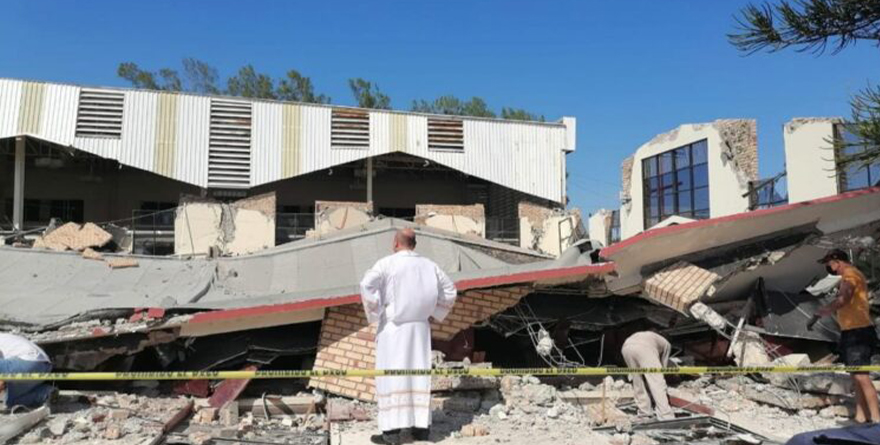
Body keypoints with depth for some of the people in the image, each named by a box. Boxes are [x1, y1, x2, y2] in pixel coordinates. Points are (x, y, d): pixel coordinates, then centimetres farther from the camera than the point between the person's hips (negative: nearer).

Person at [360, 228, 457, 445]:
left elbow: (367, 284, -22)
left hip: (393, 327, -5)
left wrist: (374, 313, -11)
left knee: (391, 375, -2)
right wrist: (434, 313, 16)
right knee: (418, 374, 10)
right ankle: (422, 426, 11)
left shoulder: (387, 263, -8)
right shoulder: (428, 265, 7)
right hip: (419, 327, 5)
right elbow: (450, 291, 12)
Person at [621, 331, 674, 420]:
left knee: (637, 380, 22)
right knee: (657, 382, -1)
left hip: (626, 347, 5)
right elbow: (663, 365, 32)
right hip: (644, 347, -5)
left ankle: (644, 410, 24)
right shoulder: (666, 344, 36)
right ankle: (665, 415, -6)